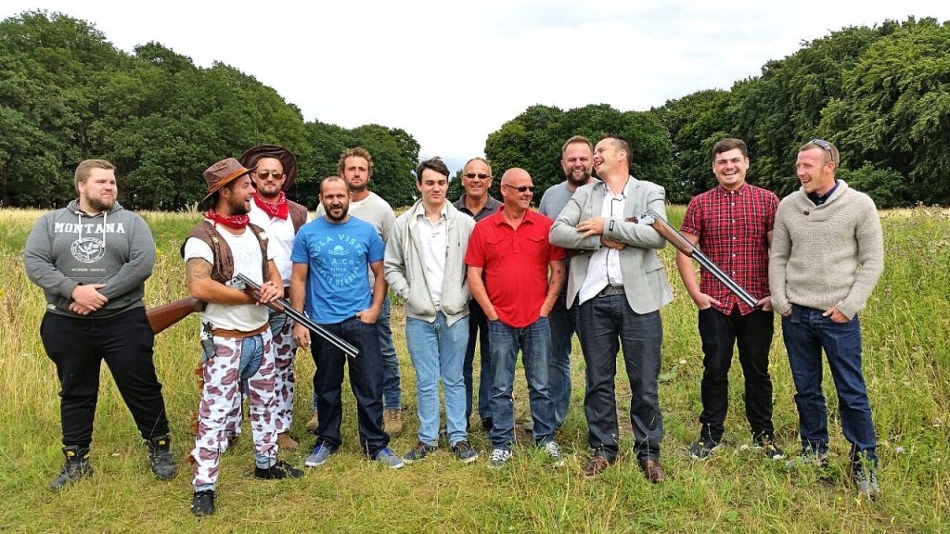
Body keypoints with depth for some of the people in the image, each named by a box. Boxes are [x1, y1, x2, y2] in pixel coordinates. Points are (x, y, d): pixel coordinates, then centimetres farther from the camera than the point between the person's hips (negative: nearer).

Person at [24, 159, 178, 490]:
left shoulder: (131, 221, 2)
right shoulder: (51, 221, 7)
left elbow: (143, 263, -11)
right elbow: (34, 262, -4)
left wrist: (103, 294, -19)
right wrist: (73, 290, -18)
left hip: (123, 321, -2)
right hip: (66, 325, 2)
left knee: (141, 388, 2)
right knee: (75, 394, 14)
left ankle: (159, 448, 18)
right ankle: (76, 461, 27)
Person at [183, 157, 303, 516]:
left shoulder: (256, 233, 8)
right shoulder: (203, 237, -16)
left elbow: (274, 275, 13)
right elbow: (198, 287, -29)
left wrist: (275, 287, -12)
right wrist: (253, 296, -21)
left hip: (260, 335, 8)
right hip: (224, 340, -7)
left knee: (265, 402, 18)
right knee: (215, 412, -2)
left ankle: (267, 462, 35)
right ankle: (204, 487, 8)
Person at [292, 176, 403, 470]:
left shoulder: (367, 231, 2)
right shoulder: (307, 233, 0)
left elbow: (380, 274, 7)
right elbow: (298, 279, 1)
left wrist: (375, 308, -5)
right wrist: (298, 322, -4)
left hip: (361, 320, 0)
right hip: (322, 322, 0)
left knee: (370, 385, 3)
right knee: (327, 387, 14)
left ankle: (375, 444, 17)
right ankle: (327, 441, 30)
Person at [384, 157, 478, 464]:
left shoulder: (465, 223, -2)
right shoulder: (404, 224, 2)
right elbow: (391, 266, 6)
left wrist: (465, 295, -7)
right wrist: (407, 293, -4)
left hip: (456, 314, -1)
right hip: (419, 316, 1)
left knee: (454, 380, 11)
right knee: (426, 381, 9)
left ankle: (458, 437, 22)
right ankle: (427, 438, 22)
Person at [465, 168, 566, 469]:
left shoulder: (545, 226, 2)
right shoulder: (483, 228, 1)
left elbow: (558, 271, 3)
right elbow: (474, 275, 1)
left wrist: (545, 309, -3)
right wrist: (491, 313, -3)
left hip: (537, 320, 0)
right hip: (500, 322, 0)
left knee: (540, 385, 9)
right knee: (501, 387, 8)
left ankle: (546, 439, 24)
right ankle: (501, 444, 20)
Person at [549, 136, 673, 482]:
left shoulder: (650, 192, 5)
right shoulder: (584, 194, 12)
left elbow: (657, 235, -12)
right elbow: (556, 233, -2)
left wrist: (606, 225, -12)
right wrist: (602, 240, -11)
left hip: (638, 299, -2)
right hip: (594, 299, 3)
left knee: (645, 383, 4)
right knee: (598, 380, 11)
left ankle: (648, 452, 20)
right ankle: (603, 449, 25)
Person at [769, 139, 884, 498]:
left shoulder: (860, 205, -4)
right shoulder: (788, 206, 4)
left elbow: (872, 262, -2)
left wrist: (848, 306, -9)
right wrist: (779, 301, 0)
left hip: (839, 317, -3)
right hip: (795, 315, 3)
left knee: (852, 392, 2)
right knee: (806, 389, 13)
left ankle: (864, 464, 16)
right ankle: (814, 451, 29)